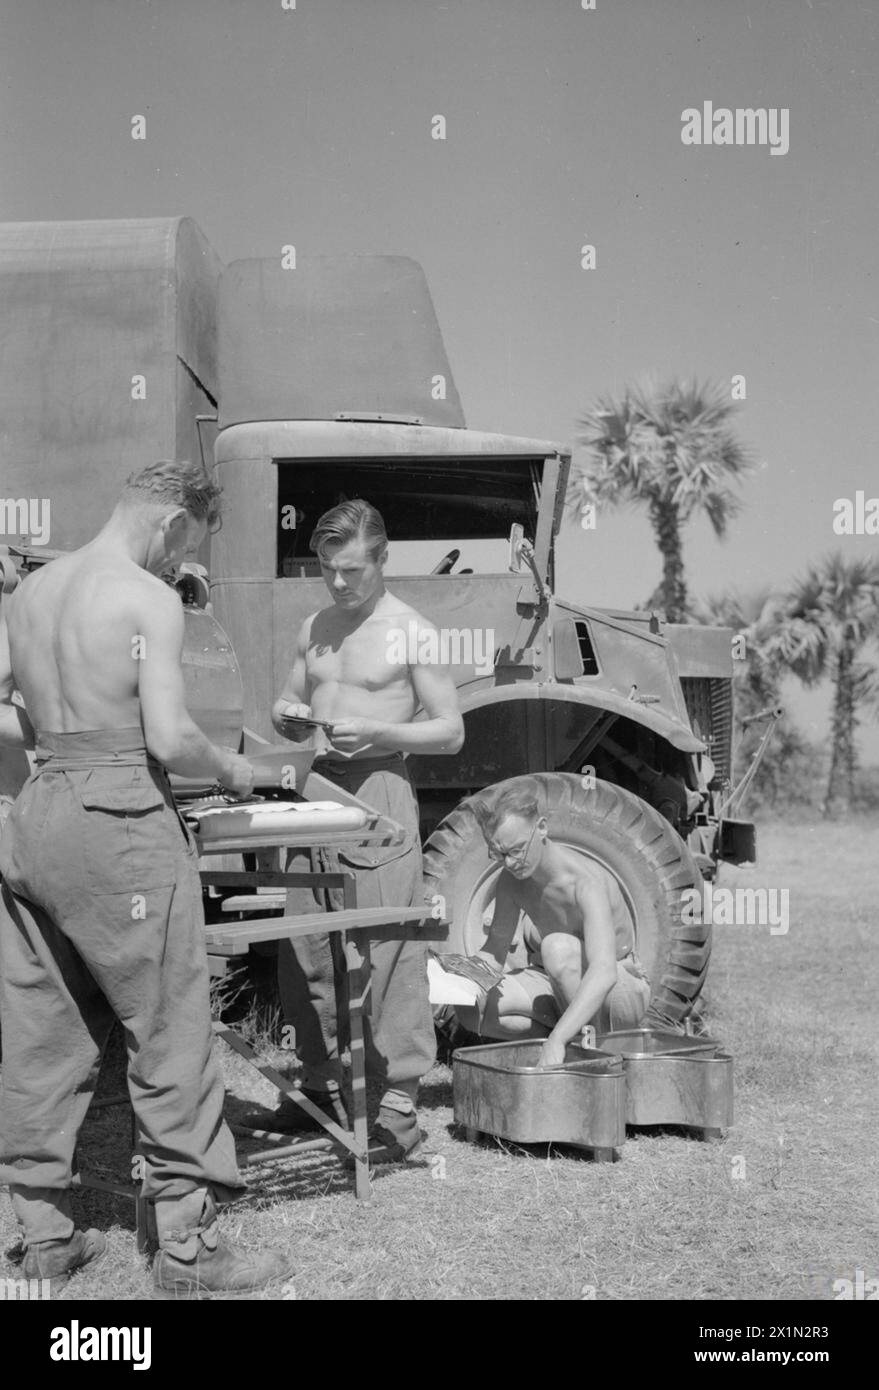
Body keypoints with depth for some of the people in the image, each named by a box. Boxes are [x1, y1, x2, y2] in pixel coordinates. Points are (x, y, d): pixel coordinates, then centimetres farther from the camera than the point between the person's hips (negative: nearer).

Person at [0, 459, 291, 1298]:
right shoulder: (148, 599, -9)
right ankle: (186, 1249, 10)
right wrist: (229, 770, 1)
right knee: (171, 1032, 3)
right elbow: (168, 737, -16)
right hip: (118, 818, -7)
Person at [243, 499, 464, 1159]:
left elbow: (451, 731, -4)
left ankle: (398, 1108, 1)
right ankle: (324, 1087, 23)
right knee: (304, 951, 9)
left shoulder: (412, 633, -3)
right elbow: (288, 705, 24)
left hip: (378, 789, -6)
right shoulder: (316, 628, 15)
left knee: (388, 955, -6)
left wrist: (376, 731, -17)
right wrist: (288, 715, 0)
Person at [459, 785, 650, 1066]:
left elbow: (604, 972, -45)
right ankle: (575, 1035, -1)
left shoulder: (585, 882, -31)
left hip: (623, 990, -6)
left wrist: (556, 1040, -55)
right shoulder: (512, 880, -10)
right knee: (471, 1009, -18)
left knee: (559, 946, -37)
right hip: (560, 986, 6)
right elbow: (495, 948, 3)